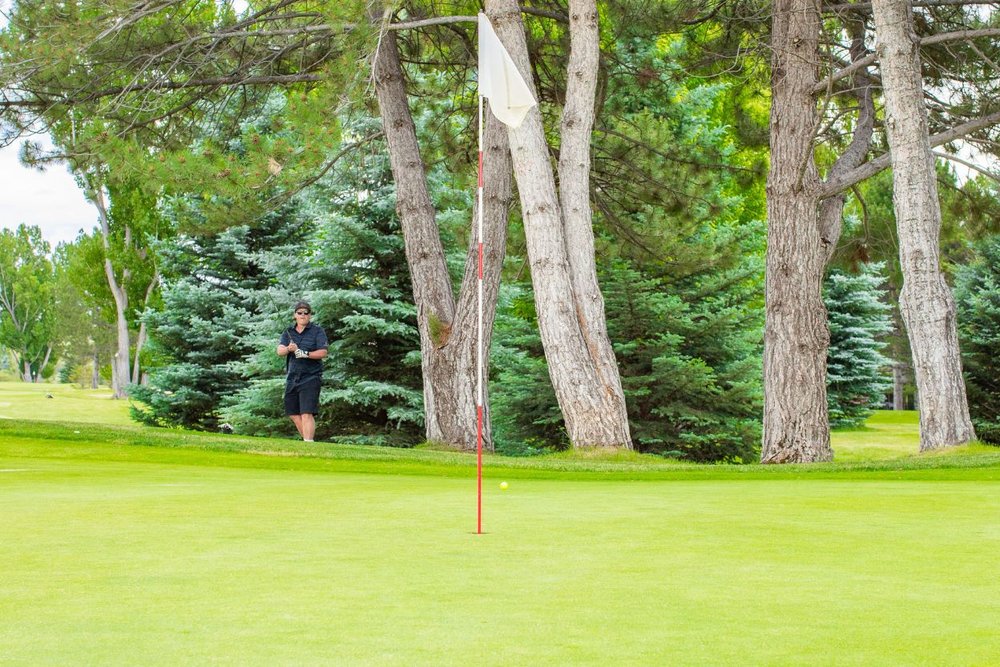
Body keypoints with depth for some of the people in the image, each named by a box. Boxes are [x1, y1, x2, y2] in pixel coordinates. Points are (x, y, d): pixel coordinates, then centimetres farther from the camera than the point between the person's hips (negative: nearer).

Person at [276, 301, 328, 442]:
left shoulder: (317, 331, -1)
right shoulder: (289, 332, 12)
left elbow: (323, 352, -11)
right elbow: (279, 351, -1)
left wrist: (304, 354, -23)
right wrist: (288, 349, -23)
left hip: (310, 378, -6)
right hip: (292, 377, 6)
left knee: (307, 413, -16)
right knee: (293, 413, 11)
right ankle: (308, 439, 25)